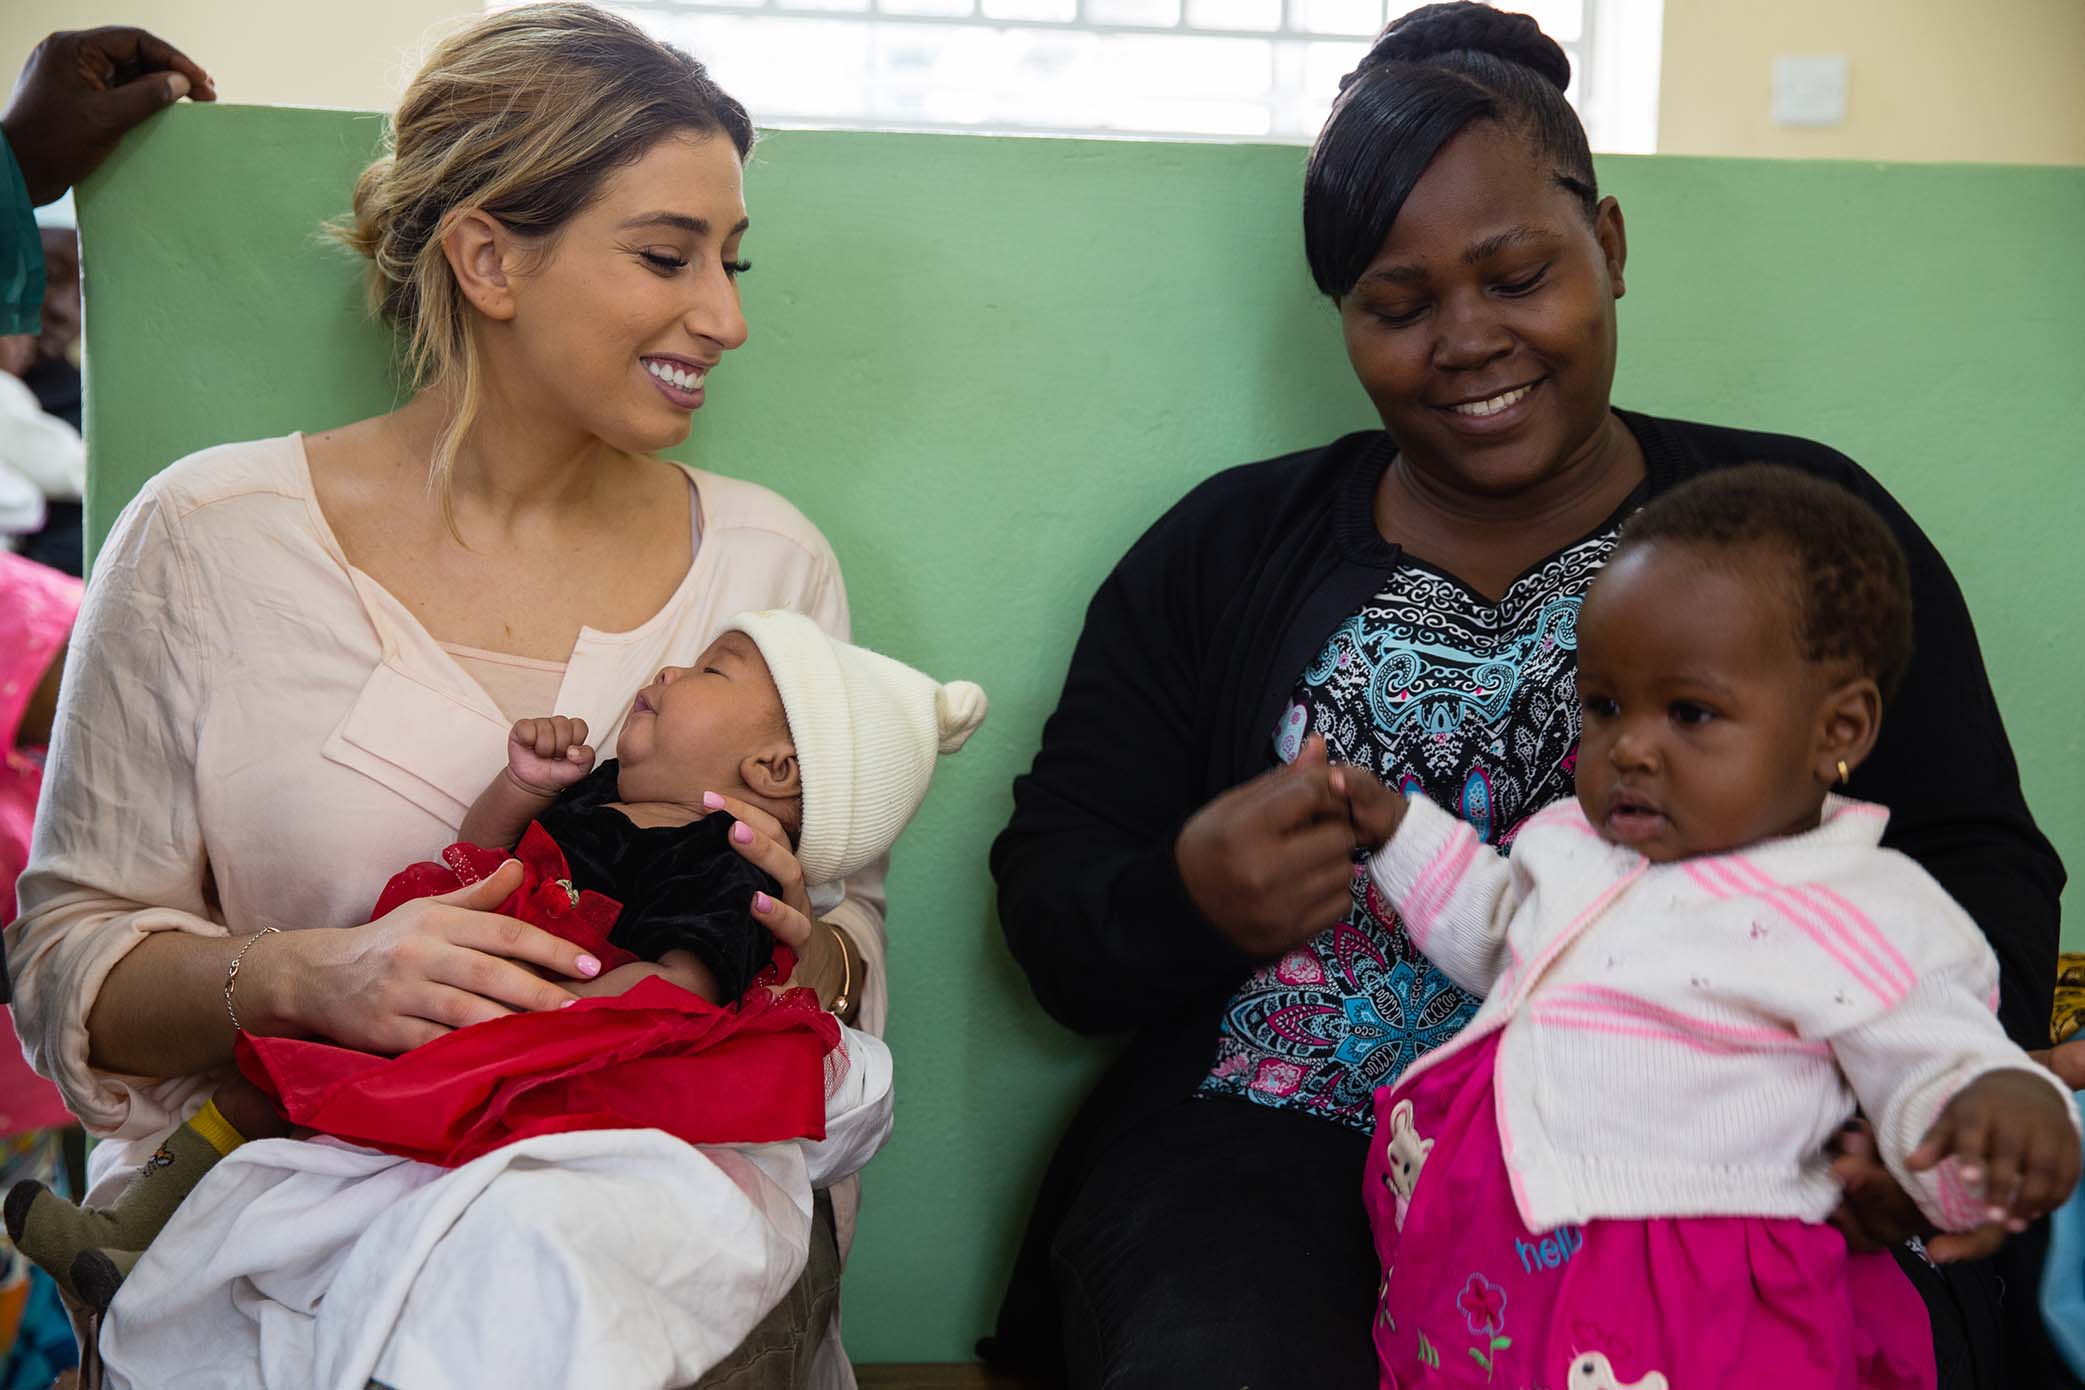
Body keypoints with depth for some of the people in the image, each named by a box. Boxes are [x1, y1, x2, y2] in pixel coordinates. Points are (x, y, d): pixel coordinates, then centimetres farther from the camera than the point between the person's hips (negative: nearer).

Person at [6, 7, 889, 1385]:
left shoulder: (768, 557, 8)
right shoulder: (210, 539, 0)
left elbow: (857, 949, 13)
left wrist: (796, 947, -11)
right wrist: (302, 977, -18)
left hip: (658, 1174, 2)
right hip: (283, 1182, -1)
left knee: (542, 1278, -32)